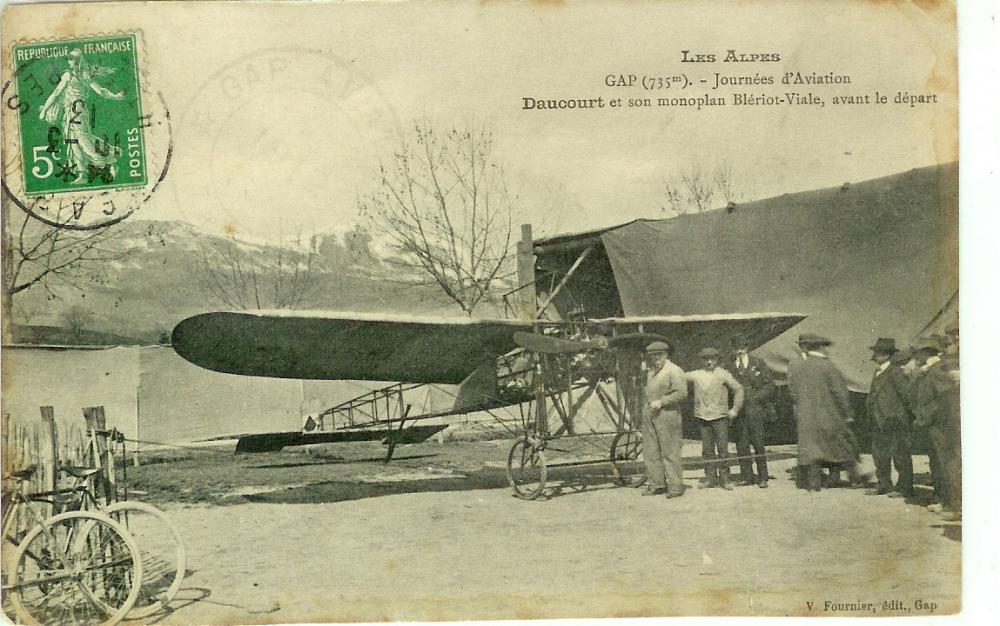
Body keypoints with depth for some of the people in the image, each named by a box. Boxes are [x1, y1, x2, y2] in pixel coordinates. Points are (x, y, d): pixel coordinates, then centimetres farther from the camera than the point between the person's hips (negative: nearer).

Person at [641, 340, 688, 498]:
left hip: (667, 414, -8)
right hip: (649, 413, 8)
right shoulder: (650, 371, 17)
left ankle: (675, 486, 2)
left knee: (670, 452, -4)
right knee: (650, 451, 7)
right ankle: (656, 484, 14)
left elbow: (682, 393, -15)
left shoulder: (674, 371, -6)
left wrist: (661, 402, -16)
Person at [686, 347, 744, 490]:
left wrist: (735, 409, 0)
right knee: (707, 449, 5)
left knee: (722, 449, -2)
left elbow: (738, 389, 4)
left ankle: (724, 478, 5)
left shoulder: (723, 374, 2)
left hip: (720, 416, -2)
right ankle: (710, 477, 13)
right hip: (703, 418, 2)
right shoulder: (696, 375, 8)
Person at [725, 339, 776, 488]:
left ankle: (762, 478, 3)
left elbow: (769, 385, 5)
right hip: (738, 409, 2)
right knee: (741, 444, 2)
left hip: (755, 408, -2)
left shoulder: (759, 364, 7)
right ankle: (746, 476, 11)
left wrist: (755, 397, -7)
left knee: (758, 443, -4)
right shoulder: (729, 367, 9)